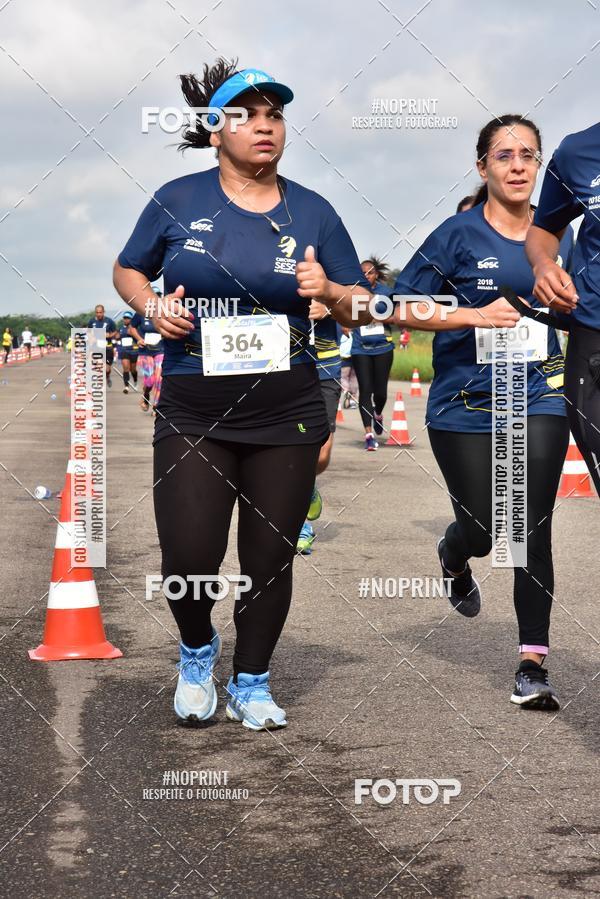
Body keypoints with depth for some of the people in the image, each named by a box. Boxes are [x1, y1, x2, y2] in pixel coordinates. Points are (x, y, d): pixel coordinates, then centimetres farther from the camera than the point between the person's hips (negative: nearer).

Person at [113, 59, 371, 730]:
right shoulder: (178, 201, 0)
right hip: (193, 416, -1)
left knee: (269, 561, 7)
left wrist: (329, 291, -14)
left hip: (287, 421, 2)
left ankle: (250, 686, 27)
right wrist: (152, 307, -8)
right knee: (188, 561, -9)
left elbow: (362, 310, 8)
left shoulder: (312, 212, 4)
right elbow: (127, 271, 13)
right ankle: (196, 649, 24)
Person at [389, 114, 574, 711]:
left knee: (532, 531, -7)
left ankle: (532, 664, -3)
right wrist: (474, 316, -18)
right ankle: (453, 556, 43)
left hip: (538, 398, 2)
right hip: (466, 407, -2)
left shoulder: (556, 236, 6)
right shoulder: (459, 235, -6)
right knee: (483, 531, 4)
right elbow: (400, 307, -8)